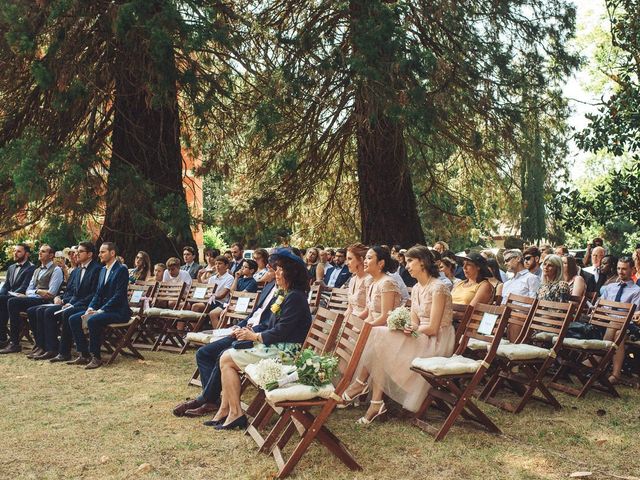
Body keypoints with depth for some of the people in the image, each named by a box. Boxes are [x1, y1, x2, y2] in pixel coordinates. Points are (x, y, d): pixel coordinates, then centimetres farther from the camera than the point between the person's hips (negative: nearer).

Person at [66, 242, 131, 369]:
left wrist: (100, 311, -22)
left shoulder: (121, 270, -11)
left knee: (93, 320, -33)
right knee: (73, 319, -6)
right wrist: (90, 308, -3)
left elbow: (118, 295, -18)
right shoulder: (103, 270, 16)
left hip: (118, 311, -9)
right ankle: (83, 355, -2)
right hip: (102, 309, 9)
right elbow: (98, 293, 15)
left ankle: (96, 357, -20)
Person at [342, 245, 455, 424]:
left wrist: (410, 329, -6)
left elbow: (433, 328, -17)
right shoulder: (416, 289, 14)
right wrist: (404, 326, -11)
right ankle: (376, 402, -20)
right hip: (420, 339, 8)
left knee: (379, 336, -22)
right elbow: (414, 324, 10)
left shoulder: (438, 288, -13)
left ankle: (361, 383, -4)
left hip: (437, 342, -8)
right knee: (378, 335, -17)